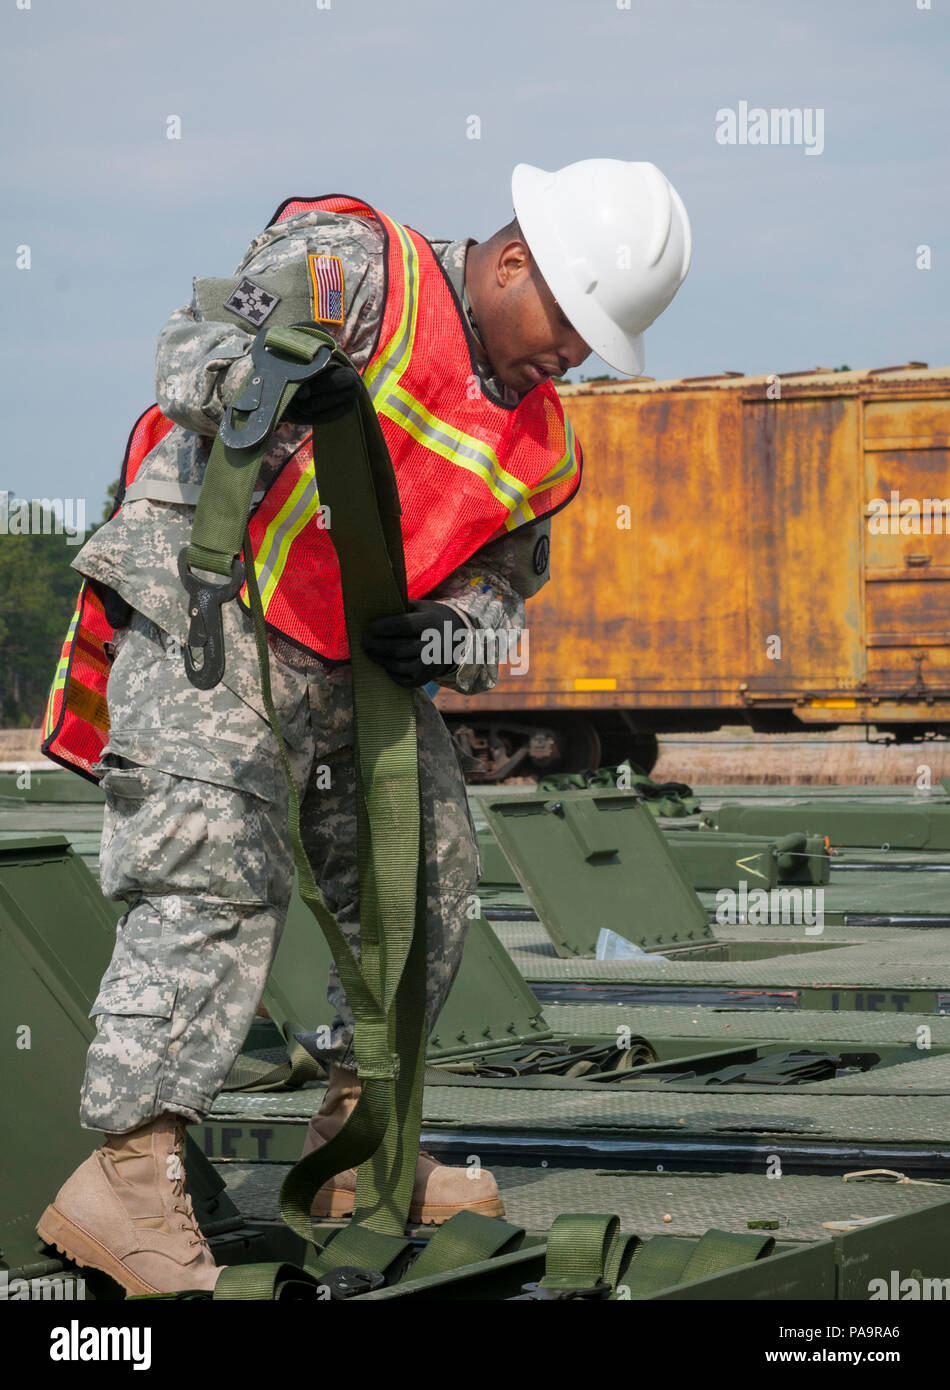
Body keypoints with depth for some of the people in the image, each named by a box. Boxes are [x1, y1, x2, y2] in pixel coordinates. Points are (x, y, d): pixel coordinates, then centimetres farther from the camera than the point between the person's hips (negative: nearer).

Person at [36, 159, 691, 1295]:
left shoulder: (539, 447, 13)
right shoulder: (358, 268, -8)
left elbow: (499, 583, 16)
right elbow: (193, 347, -20)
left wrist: (451, 636, -8)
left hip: (357, 655, 9)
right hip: (209, 611, -8)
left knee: (427, 879, 12)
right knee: (214, 879, -20)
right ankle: (126, 1179, -22)